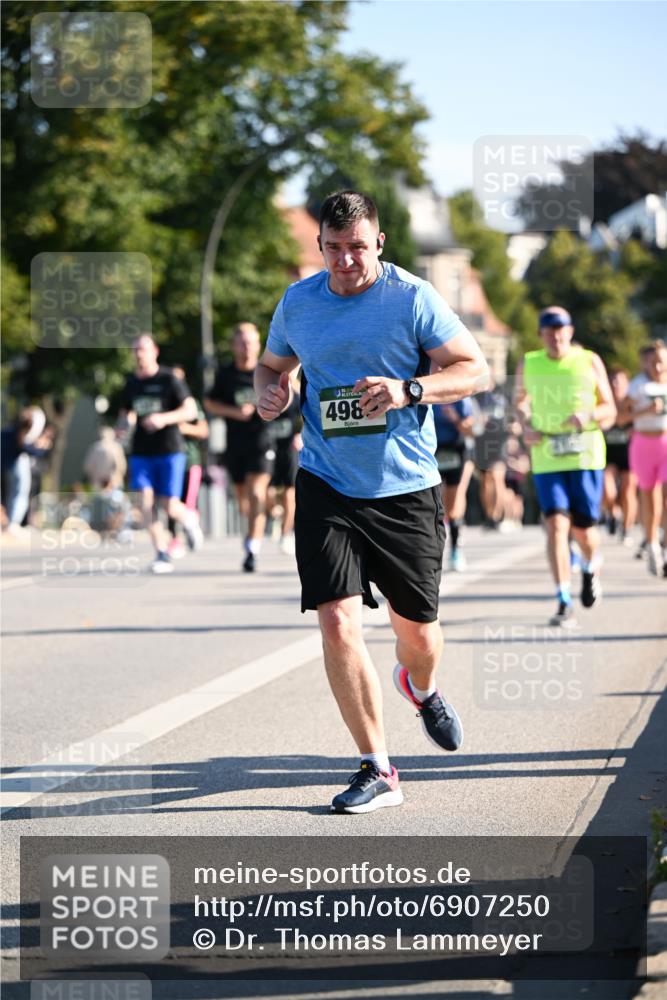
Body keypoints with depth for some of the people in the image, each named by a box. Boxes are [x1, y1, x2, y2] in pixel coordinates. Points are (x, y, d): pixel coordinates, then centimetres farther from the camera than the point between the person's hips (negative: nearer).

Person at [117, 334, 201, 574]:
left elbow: (190, 410, -8)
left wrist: (164, 418, -24)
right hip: (141, 453, 4)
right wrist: (123, 426, 1)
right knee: (146, 502, -12)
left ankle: (189, 519, 28)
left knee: (169, 506, -8)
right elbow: (125, 412, 25)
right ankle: (162, 555, -7)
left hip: (169, 451, -4)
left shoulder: (169, 379, -4)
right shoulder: (131, 383, 11)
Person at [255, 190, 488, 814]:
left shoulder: (413, 298, -6)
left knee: (416, 629, 10)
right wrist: (268, 392, -3)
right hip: (327, 487, 1)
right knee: (338, 622, -14)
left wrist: (409, 390, -22)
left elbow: (475, 369, -5)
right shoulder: (298, 302, 5)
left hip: (406, 490, -1)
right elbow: (272, 364, 22)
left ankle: (420, 688, 49)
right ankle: (377, 770, -5)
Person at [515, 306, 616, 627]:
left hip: (586, 456, 0)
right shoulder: (528, 365, 5)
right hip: (546, 459, 0)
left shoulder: (590, 362, 2)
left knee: (583, 528, 3)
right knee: (556, 524, -13)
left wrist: (589, 415, -16)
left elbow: (610, 410, 5)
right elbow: (521, 401, 23)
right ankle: (564, 603, -12)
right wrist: (526, 426, 3)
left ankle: (591, 568, 39)